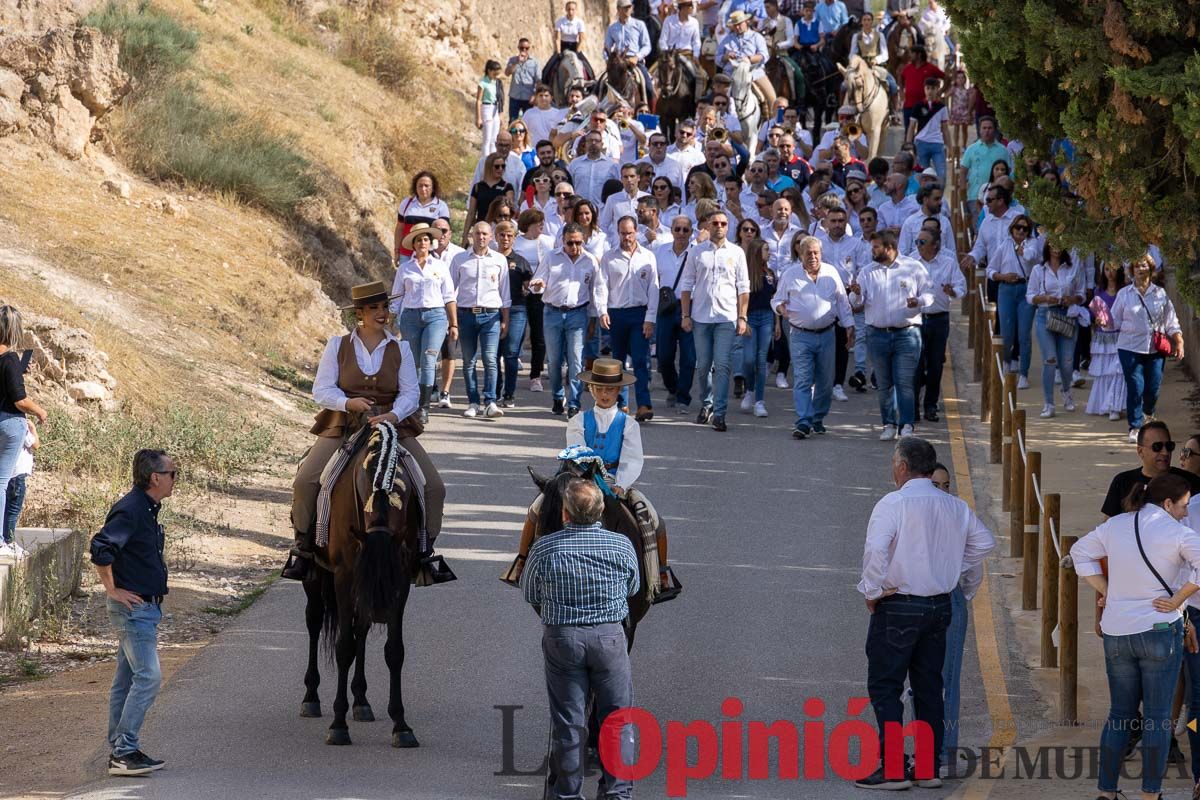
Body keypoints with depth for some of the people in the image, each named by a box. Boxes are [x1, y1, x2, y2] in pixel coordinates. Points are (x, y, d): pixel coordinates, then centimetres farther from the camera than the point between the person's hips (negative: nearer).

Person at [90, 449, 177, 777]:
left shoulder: (147, 509, 14)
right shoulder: (130, 510, -17)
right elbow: (100, 548, -27)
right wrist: (112, 589, -20)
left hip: (145, 606, 10)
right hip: (134, 606, -10)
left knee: (127, 680, 12)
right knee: (148, 676, -13)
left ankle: (119, 751, 16)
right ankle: (125, 751, -12)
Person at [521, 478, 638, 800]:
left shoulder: (544, 548, -13)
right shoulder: (622, 546, -10)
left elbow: (530, 594, 2)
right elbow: (632, 588, 7)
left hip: (562, 639, 0)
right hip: (610, 637, 0)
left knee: (568, 719, 9)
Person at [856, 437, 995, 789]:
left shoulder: (893, 504, -14)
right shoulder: (956, 507, 5)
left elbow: (876, 548, -26)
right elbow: (984, 542, 11)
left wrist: (874, 591, -13)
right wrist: (968, 583, 21)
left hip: (898, 606, -6)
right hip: (940, 606, 6)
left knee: (885, 687, -1)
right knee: (929, 687, 13)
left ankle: (892, 769, -6)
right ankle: (928, 768, 15)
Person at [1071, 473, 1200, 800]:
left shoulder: (1115, 525, 5)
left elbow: (1081, 552, 17)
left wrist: (1106, 591, 12)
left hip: (1117, 634, 5)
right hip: (1160, 631, -5)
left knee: (1119, 715, 14)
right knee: (1158, 717, 3)